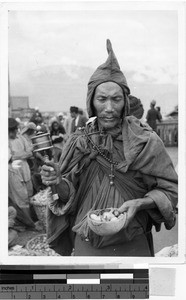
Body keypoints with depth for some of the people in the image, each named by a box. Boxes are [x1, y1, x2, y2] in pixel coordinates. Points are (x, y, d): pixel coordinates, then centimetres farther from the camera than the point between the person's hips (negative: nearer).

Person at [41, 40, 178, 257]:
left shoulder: (146, 141, -12)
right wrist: (58, 182, -20)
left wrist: (139, 203, -22)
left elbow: (169, 189, -7)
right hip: (86, 243, 2)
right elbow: (70, 194, 0)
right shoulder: (79, 142, -5)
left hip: (132, 244, -1)